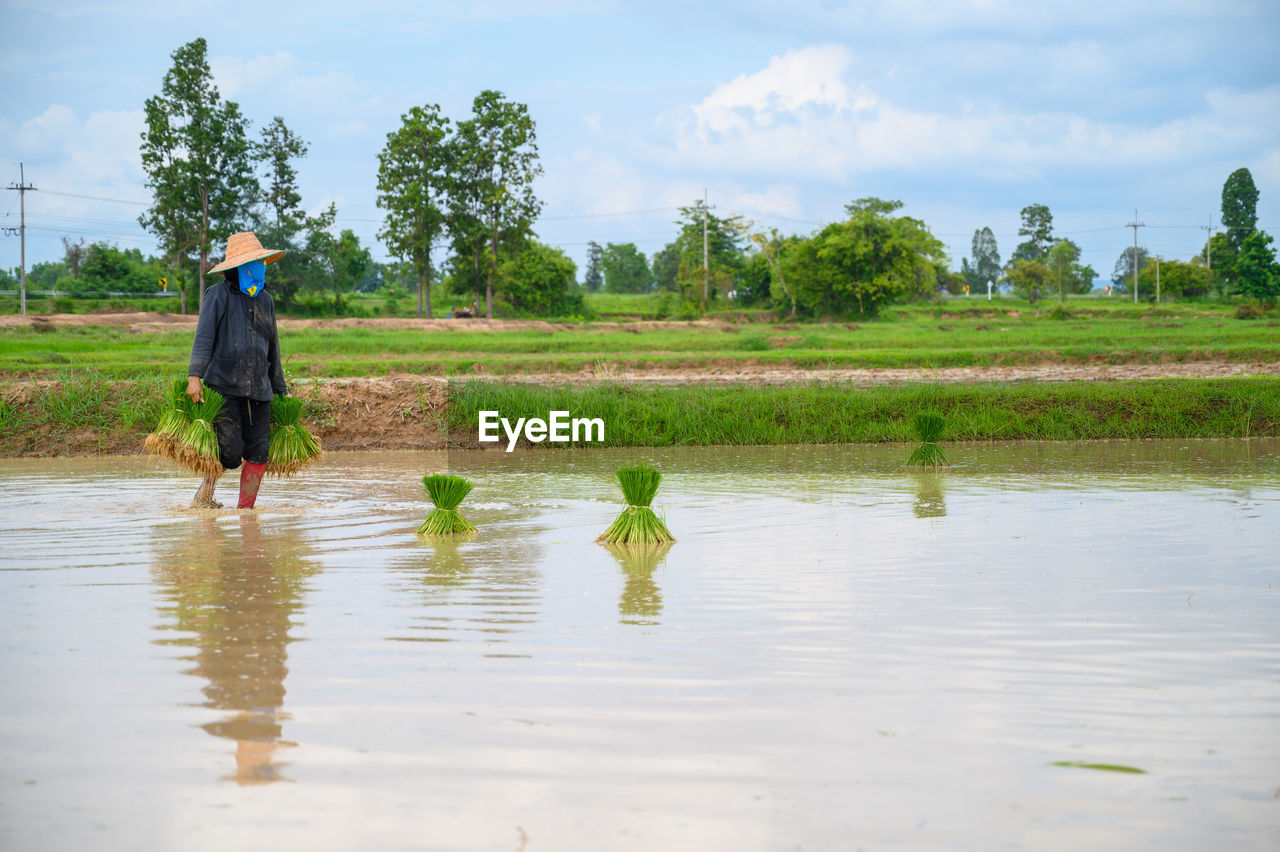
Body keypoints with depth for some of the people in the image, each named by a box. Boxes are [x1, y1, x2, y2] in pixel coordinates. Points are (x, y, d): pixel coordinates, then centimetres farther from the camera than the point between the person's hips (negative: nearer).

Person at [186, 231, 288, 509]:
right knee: (230, 449, -12)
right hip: (223, 386, -5)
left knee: (258, 452, -3)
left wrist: (281, 390, 27)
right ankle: (204, 495, 14)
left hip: (258, 391, 6)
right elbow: (204, 337, -10)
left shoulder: (265, 300, 18)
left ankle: (245, 509, 7)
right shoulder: (219, 295, 0)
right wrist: (195, 375, -23)